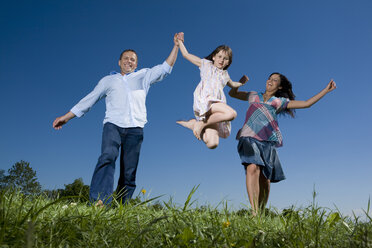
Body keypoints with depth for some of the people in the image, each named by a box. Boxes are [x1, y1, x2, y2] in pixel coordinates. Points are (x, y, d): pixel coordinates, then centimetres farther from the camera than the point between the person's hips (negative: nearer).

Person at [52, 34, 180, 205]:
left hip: (135, 128, 1)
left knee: (129, 173, -5)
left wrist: (176, 46, 19)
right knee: (108, 157, -27)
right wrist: (67, 117, 17)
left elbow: (165, 68, 23)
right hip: (113, 125, -1)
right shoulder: (109, 80, 23)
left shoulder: (143, 76, 25)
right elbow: (90, 99, 21)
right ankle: (99, 200, -40)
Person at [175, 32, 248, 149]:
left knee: (212, 144, -15)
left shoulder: (225, 74, 31)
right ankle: (201, 123, -19)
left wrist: (241, 82, 39)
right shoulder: (205, 64, 20)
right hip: (204, 101, -5)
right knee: (231, 113, -34)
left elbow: (232, 84, 53)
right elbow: (186, 54, 24)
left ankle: (193, 124, 5)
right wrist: (180, 41, 25)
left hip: (217, 104, 5)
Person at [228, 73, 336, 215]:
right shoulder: (253, 96, 26)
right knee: (253, 168, -25)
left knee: (265, 178, -5)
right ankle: (254, 211, -32)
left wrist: (326, 90, 19)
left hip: (267, 140, 1)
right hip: (250, 137, -1)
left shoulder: (279, 102, 22)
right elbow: (232, 93, 33)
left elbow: (307, 103, 20)